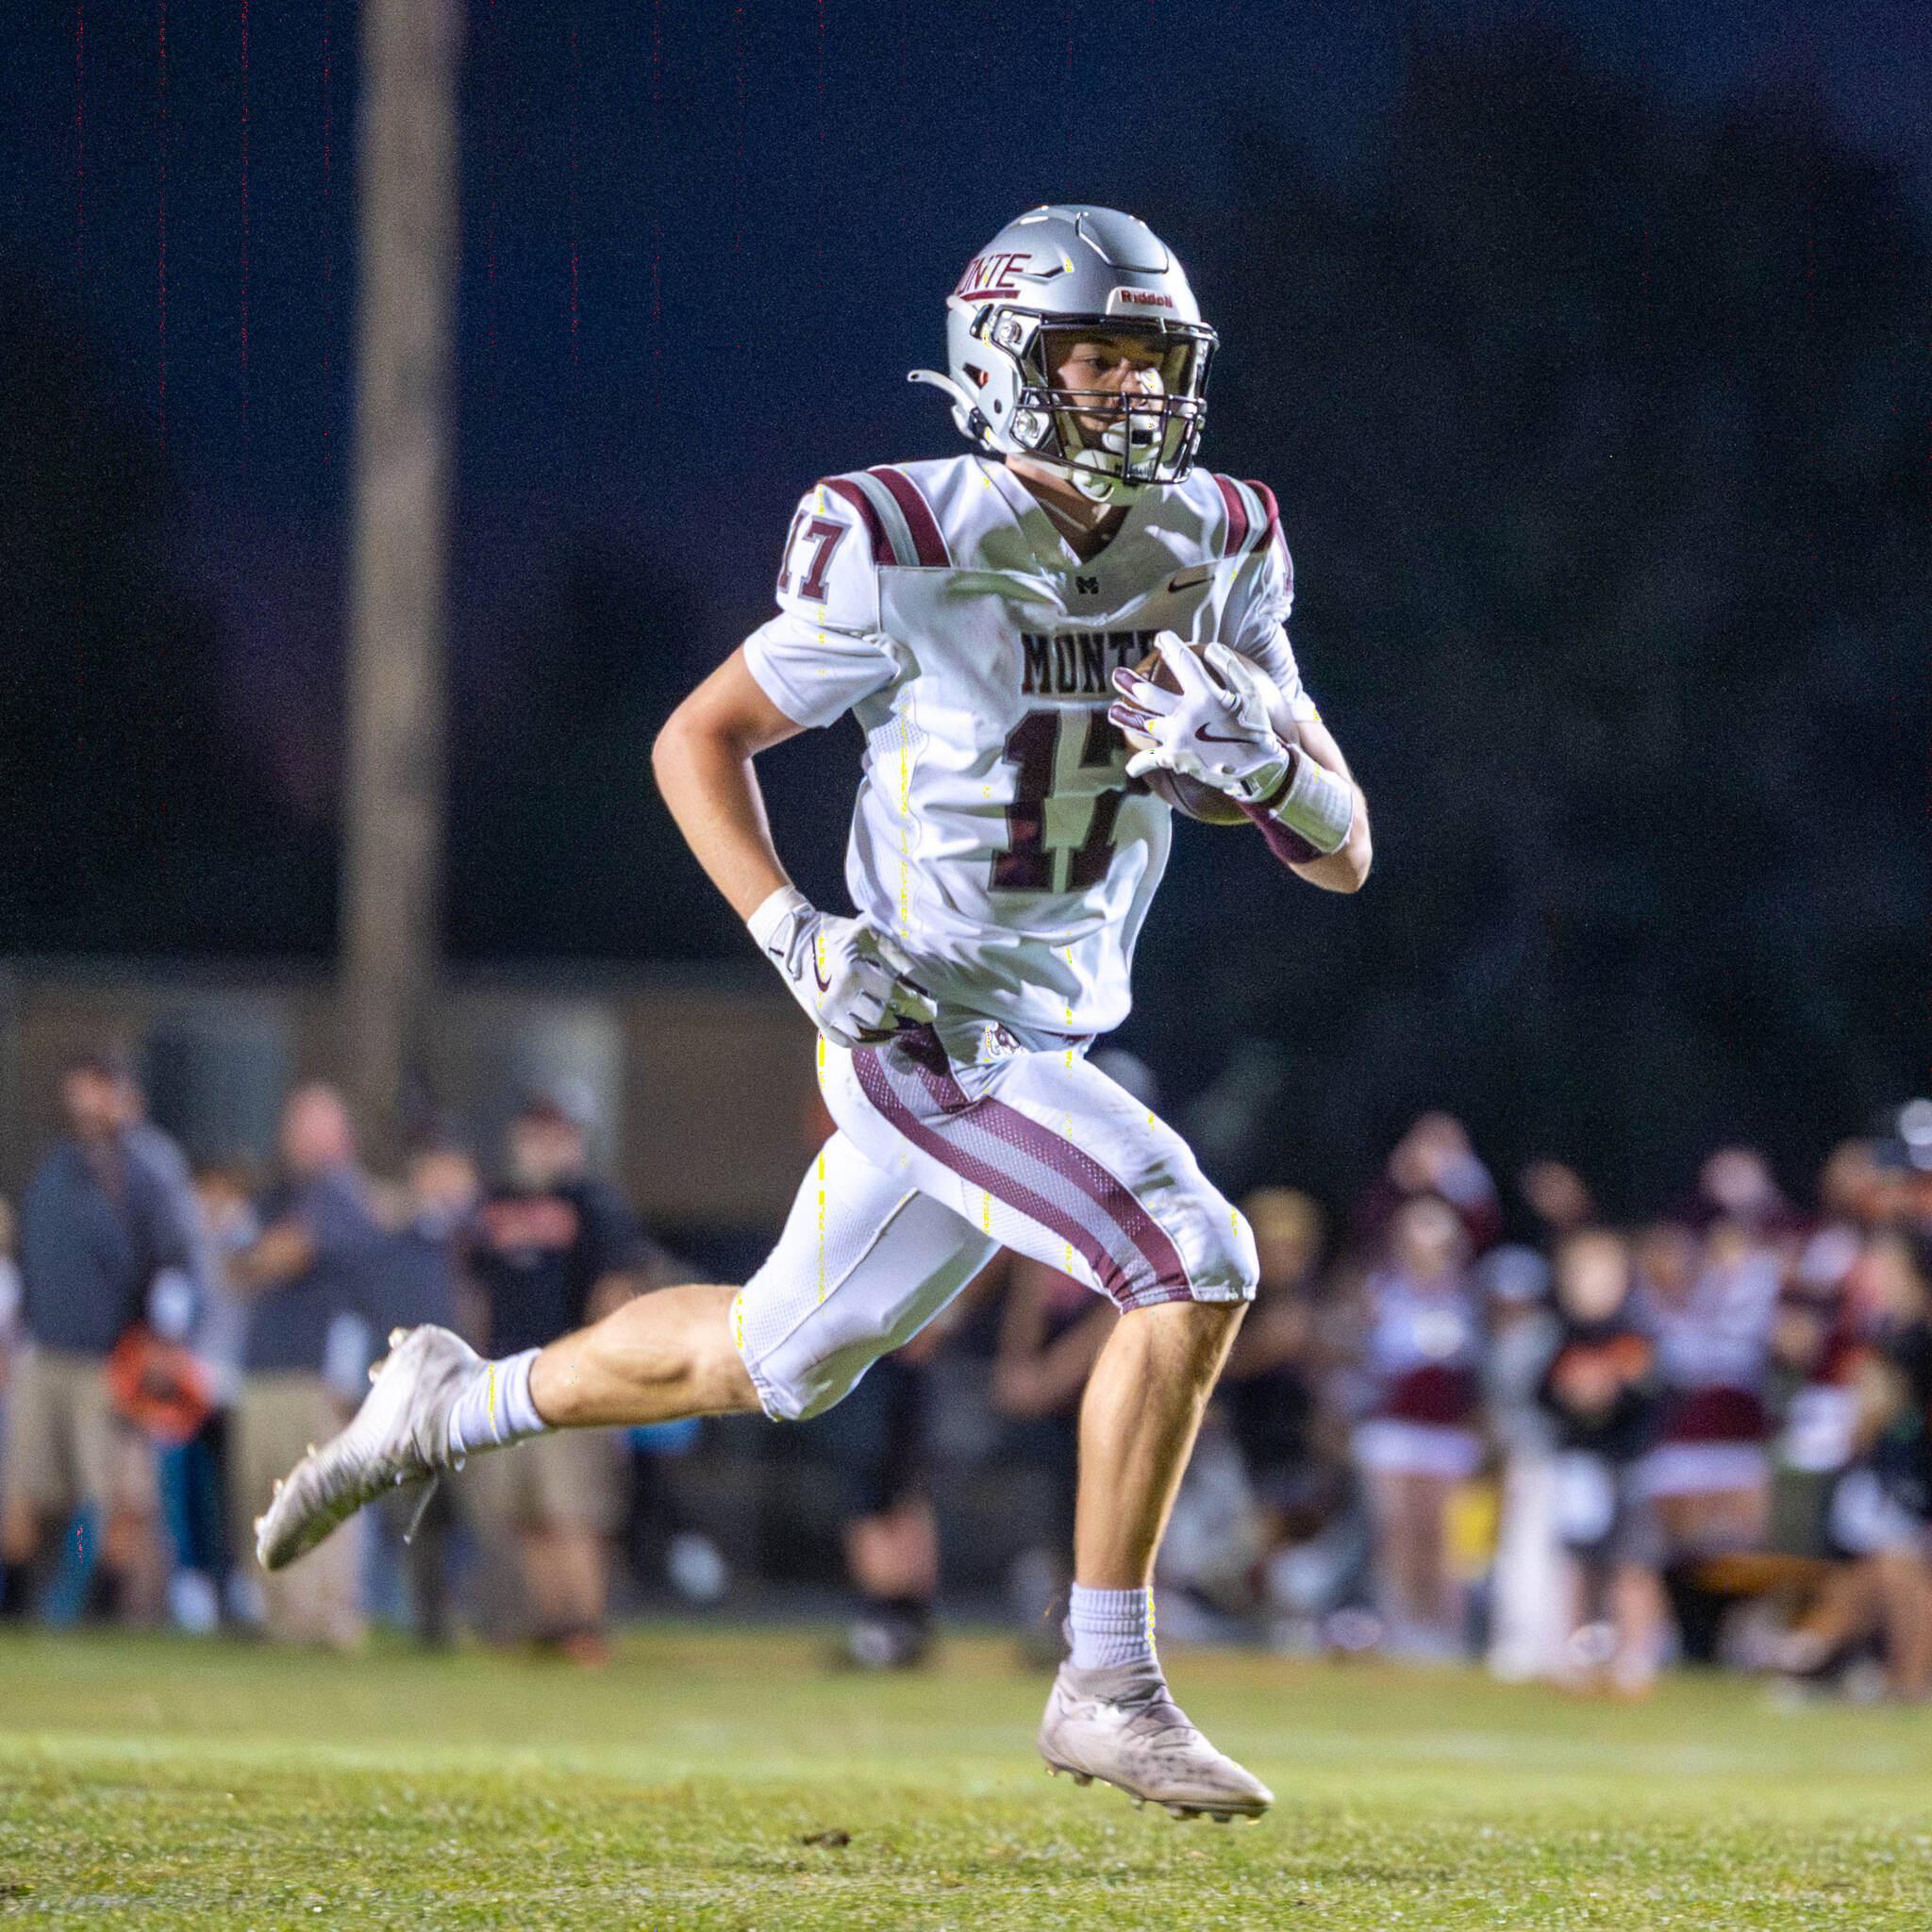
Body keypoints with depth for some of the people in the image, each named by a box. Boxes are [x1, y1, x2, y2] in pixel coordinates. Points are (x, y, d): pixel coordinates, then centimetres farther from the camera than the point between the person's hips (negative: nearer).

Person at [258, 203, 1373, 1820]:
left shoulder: (1219, 556, 0)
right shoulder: (915, 555, -15)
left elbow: (1345, 856, 2)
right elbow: (699, 739, -3)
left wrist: (1263, 764, -20)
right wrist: (794, 935, -16)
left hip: (1046, 1046, 7)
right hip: (930, 1033, -7)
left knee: (772, 1359, 20)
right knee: (1192, 1270, -22)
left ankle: (455, 1406, 42)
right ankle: (1109, 1690, -11)